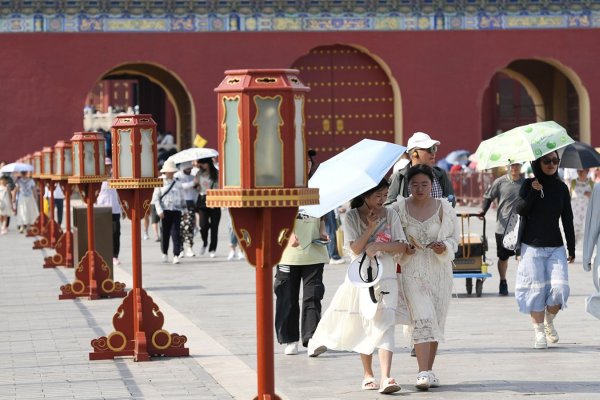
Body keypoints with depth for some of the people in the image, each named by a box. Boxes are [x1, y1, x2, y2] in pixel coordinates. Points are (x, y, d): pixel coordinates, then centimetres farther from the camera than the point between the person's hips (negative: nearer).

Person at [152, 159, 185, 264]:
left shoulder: (178, 184, 12)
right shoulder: (160, 183, 4)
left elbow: (182, 198, 18)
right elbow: (156, 198, 0)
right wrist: (159, 210, -9)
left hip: (176, 210, 1)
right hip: (165, 211, -1)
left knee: (176, 232, -8)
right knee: (165, 233, 4)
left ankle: (176, 255, -10)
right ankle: (164, 254, 21)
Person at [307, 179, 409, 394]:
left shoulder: (390, 214, 3)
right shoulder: (351, 217, -1)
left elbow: (402, 246, -3)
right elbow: (355, 249, -10)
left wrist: (379, 246, -16)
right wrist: (371, 227, -17)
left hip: (385, 278, 0)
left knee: (384, 326, -14)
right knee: (362, 327, 9)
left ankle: (386, 378, -24)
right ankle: (368, 374, 26)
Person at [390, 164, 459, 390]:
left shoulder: (444, 208, 4)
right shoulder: (399, 209, 2)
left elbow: (455, 237, 10)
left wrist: (444, 247, -10)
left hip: (439, 269, 2)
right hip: (412, 270, -2)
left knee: (436, 322, 6)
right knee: (422, 319, -15)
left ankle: (429, 371, 16)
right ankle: (423, 372, -19)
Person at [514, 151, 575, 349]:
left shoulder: (561, 187, 6)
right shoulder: (529, 184, -1)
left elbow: (567, 219, 10)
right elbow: (520, 210, -13)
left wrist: (571, 248, 10)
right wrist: (534, 192, -24)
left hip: (555, 247, 2)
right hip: (532, 246, -2)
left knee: (559, 289, -8)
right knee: (536, 290, -3)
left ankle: (549, 322, 18)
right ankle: (539, 332, 8)